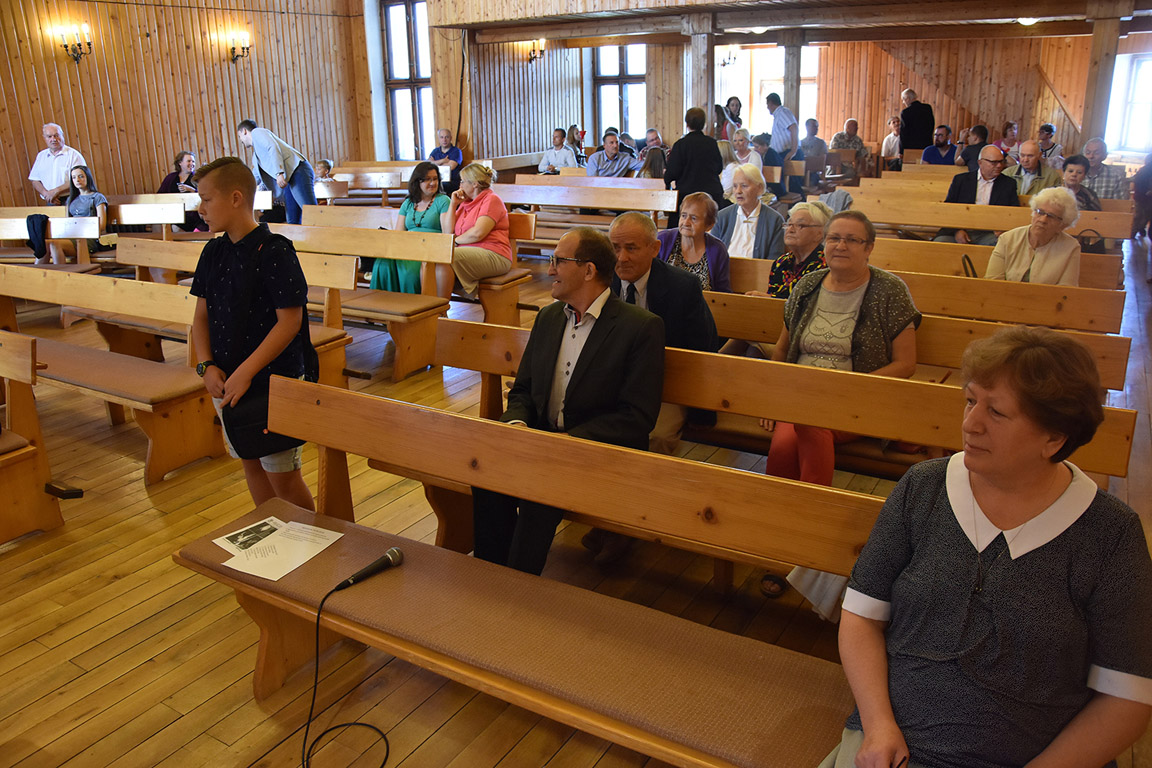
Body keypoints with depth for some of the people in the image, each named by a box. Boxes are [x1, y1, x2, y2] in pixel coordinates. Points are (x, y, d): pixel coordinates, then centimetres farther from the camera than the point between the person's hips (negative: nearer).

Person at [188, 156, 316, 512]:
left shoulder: (274, 251, -15)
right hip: (225, 383, 8)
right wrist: (207, 366, -3)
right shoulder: (213, 252, 7)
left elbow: (290, 321, -19)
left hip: (273, 381, -7)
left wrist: (245, 372, -20)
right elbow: (202, 315, 13)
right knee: (251, 464, 18)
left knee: (282, 476, -1)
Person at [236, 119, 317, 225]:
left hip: (297, 171, -10)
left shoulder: (257, 132, 7)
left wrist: (279, 173, -22)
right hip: (289, 178, 10)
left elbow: (273, 147, -12)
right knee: (292, 221, 3)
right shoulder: (256, 151, 34)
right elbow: (256, 177, 43)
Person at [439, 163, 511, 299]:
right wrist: (453, 204, 13)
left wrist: (456, 240, 0)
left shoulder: (491, 200, -2)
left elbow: (478, 233, -15)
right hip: (468, 252, 8)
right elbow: (447, 232, 15)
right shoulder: (465, 202, 23)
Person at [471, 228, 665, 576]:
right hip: (540, 440, 6)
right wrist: (516, 424, -7)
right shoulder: (548, 317, 13)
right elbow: (523, 390, 17)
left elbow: (637, 418, -14)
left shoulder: (641, 327, -9)